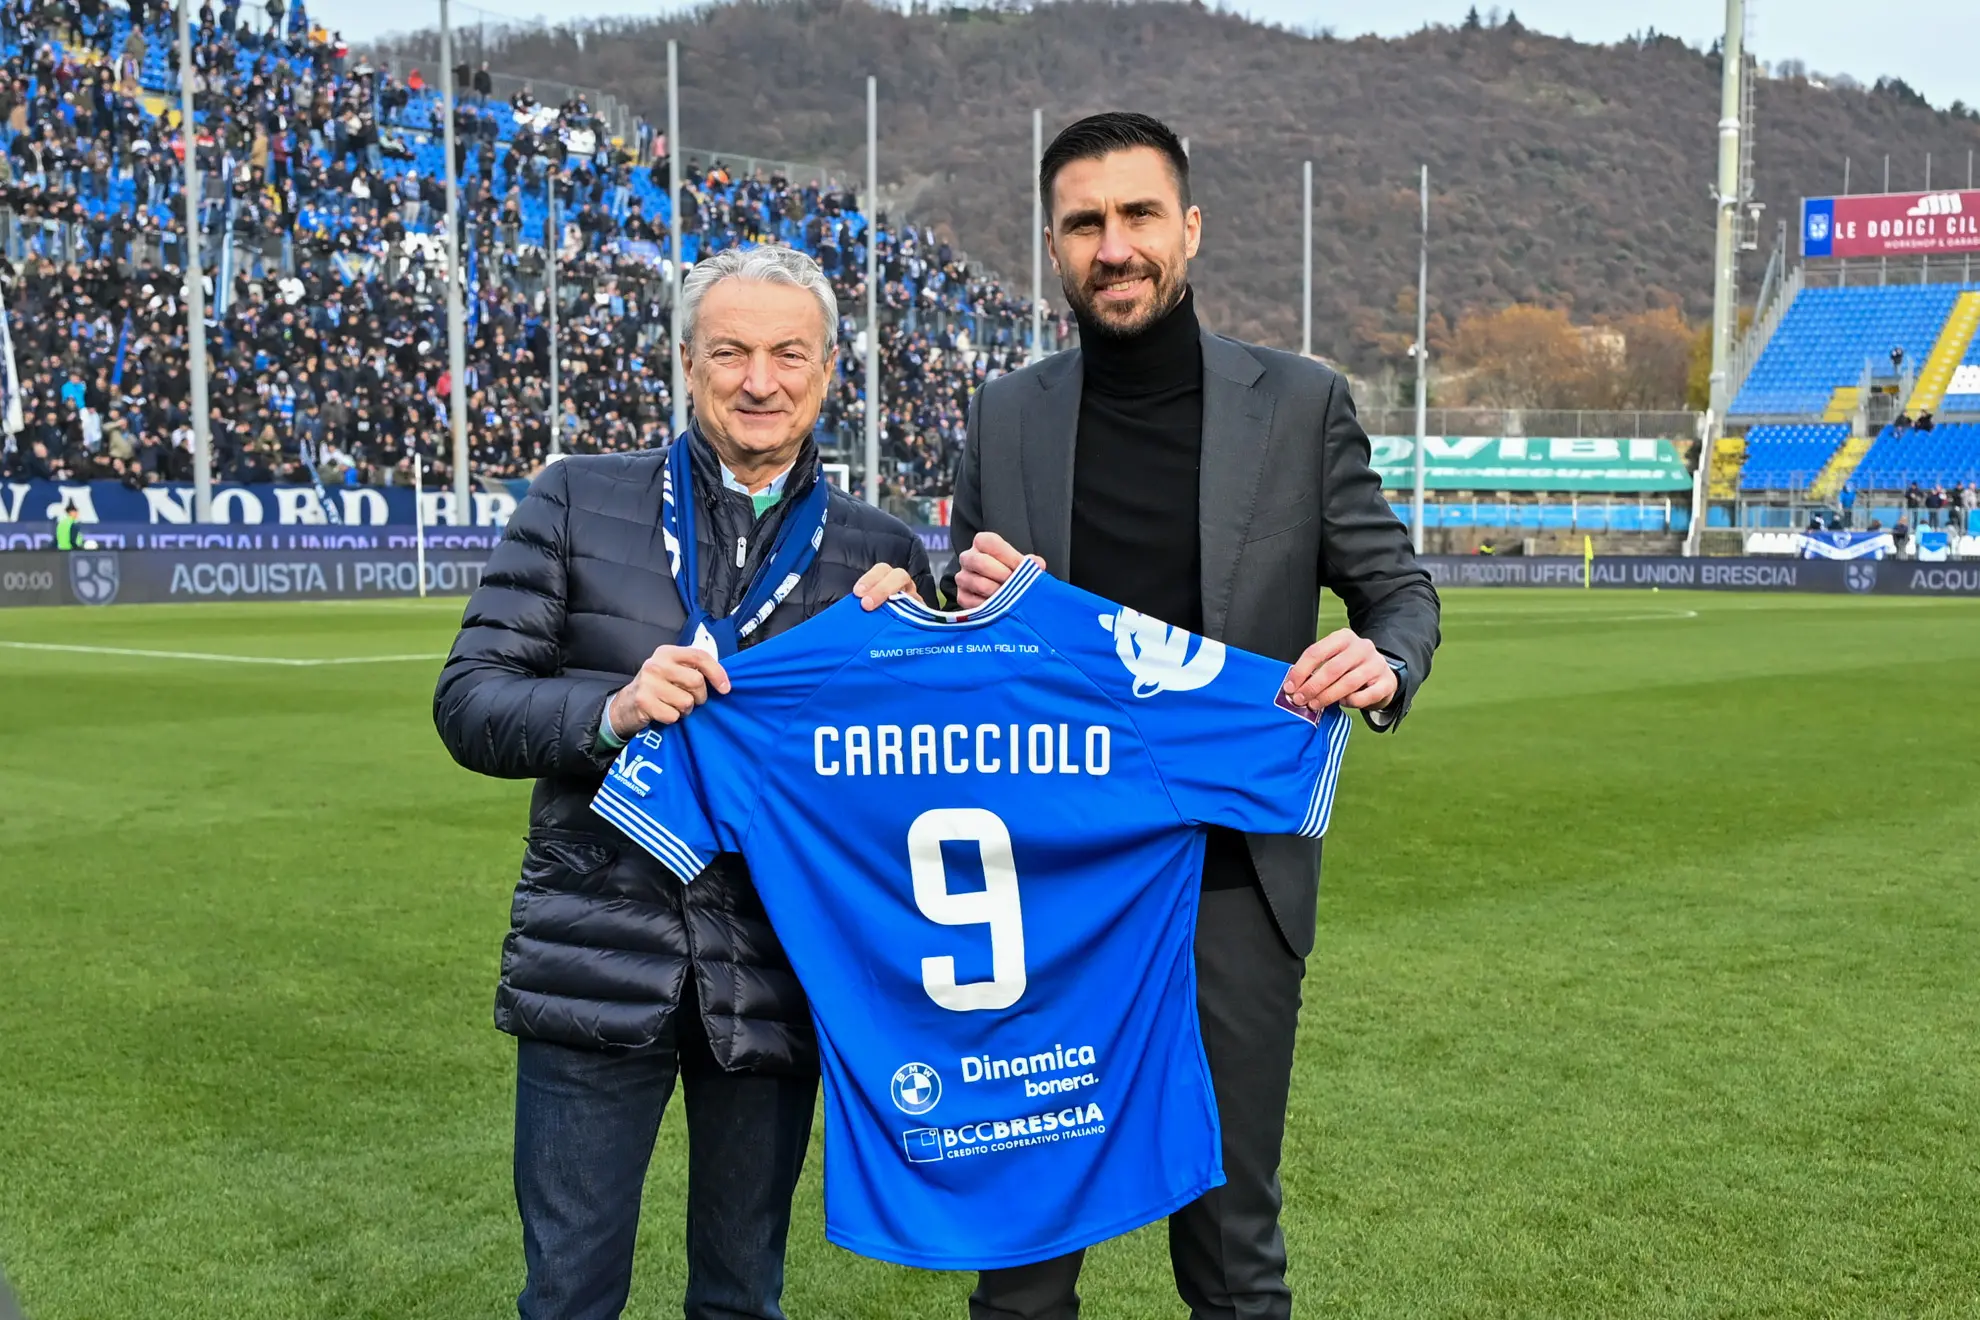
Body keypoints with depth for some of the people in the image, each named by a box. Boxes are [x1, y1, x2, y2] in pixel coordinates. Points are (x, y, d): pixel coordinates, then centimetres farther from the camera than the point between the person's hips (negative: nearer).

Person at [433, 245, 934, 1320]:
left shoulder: (881, 556, 5)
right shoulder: (577, 501, 1)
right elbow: (467, 703, -2)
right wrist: (610, 713, -20)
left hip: (773, 985, 2)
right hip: (596, 974, -1)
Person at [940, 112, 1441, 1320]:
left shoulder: (1302, 404, 0)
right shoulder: (1006, 415, 5)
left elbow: (1400, 587, 6)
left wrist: (1386, 663, -17)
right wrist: (974, 600, -9)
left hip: (1235, 872, -1)